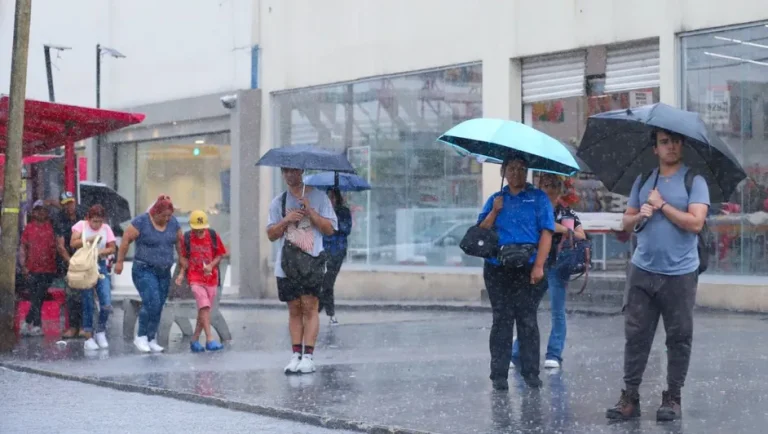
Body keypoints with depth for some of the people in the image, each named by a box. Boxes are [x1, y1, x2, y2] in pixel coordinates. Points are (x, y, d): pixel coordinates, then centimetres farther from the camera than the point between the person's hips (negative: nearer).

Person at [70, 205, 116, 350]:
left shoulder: (106, 228, 5)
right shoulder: (81, 225, 0)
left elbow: (112, 248, 4)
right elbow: (73, 243, -11)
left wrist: (100, 252, -13)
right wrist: (90, 239, -19)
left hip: (101, 266, 2)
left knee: (106, 304, -7)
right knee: (87, 304, 0)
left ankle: (100, 332, 15)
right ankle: (89, 338, 7)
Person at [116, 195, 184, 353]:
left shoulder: (173, 223, 4)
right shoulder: (141, 222, -11)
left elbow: (179, 240, 18)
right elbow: (126, 240, -9)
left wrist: (182, 258, 12)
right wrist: (120, 261, -8)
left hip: (164, 272, 6)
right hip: (144, 270, -5)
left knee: (158, 307, 3)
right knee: (152, 303, -19)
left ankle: (151, 340, 11)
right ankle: (141, 337, -6)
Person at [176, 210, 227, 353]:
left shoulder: (213, 236, -2)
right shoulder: (187, 238, -4)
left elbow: (220, 254, 5)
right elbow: (184, 258, 5)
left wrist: (211, 265, -11)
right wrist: (181, 274, -7)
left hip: (211, 277, 3)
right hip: (195, 278, -3)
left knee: (204, 309, 7)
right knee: (204, 306, -17)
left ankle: (195, 339, 20)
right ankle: (210, 339, -19)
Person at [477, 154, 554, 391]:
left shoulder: (538, 198, 6)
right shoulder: (495, 199, 15)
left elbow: (546, 233, -3)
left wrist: (538, 266, -12)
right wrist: (494, 211, -7)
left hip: (528, 268, -2)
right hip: (498, 270, 2)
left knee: (527, 320, 0)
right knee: (501, 320, 3)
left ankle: (531, 373, 5)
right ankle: (499, 374, 5)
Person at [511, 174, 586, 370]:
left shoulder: (567, 212, 4)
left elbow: (582, 237, 0)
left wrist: (565, 230, -14)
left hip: (557, 267, -1)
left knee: (557, 311, 0)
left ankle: (554, 355, 6)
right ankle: (517, 354, 9)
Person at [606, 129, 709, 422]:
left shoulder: (694, 181, -3)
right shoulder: (643, 181, 12)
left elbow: (695, 222, -15)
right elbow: (626, 221, 15)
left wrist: (662, 205, -9)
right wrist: (640, 215, -6)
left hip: (679, 274, -4)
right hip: (642, 271, 4)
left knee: (679, 338, 4)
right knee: (635, 335, 2)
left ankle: (673, 397, 13)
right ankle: (630, 397, 6)